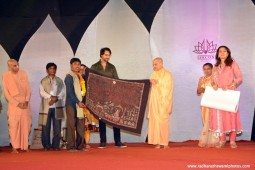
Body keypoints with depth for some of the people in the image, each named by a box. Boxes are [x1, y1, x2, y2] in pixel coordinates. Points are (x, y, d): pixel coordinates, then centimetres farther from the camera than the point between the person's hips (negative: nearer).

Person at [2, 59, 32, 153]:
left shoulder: (23, 74, 3)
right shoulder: (6, 76, -3)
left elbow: (28, 89, 7)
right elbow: (6, 93, -4)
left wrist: (26, 101, -7)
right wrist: (17, 104, -9)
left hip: (25, 104, 2)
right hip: (13, 104, -2)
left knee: (26, 124, 1)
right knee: (13, 125, -6)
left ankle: (25, 146, 9)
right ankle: (14, 147, -1)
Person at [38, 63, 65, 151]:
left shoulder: (59, 81, 15)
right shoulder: (43, 81, 9)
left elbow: (62, 92, 6)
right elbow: (42, 92, -2)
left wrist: (56, 98, -11)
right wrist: (51, 97, -16)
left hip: (57, 106, 2)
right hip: (46, 106, -1)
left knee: (57, 127, -1)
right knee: (46, 127, -1)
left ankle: (55, 145, 7)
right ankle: (46, 145, 7)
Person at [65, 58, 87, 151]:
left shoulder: (81, 77, 16)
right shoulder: (69, 77, -5)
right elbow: (70, 92, -12)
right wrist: (78, 102, -17)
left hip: (80, 104, 6)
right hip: (71, 104, -6)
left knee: (81, 125, 5)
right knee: (71, 125, -3)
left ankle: (80, 146, 11)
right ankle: (71, 146, 0)